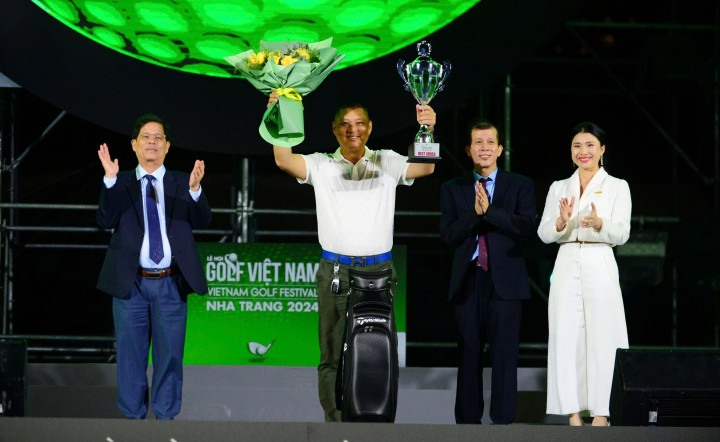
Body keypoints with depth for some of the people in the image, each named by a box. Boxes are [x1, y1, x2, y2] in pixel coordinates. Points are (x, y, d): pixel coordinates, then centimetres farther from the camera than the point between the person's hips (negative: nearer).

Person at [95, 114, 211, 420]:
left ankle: (165, 418, 13)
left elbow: (202, 221, -5)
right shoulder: (120, 184, 6)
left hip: (170, 285, 1)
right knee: (131, 356, 5)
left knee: (170, 355, 5)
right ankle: (133, 418, 14)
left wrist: (195, 189, -24)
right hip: (131, 283, -1)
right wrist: (110, 180, -21)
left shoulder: (181, 184, 8)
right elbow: (105, 221, -8)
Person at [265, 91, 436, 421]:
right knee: (333, 357, 2)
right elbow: (284, 161, -11)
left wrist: (428, 130, -27)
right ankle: (335, 423, 9)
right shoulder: (321, 165, 4)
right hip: (335, 273, -1)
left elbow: (424, 167, -8)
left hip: (378, 272, 1)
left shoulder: (387, 163, 6)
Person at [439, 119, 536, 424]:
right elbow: (448, 235, 1)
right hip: (467, 282, 2)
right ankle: (468, 421, 10)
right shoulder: (453, 190, 12)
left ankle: (502, 421, 0)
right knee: (468, 354, 5)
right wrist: (475, 213, -13)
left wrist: (489, 210, -15)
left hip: (504, 281, -2)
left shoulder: (520, 186, 7)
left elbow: (526, 228, -7)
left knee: (504, 354, -4)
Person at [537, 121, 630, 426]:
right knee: (566, 338, -2)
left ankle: (601, 415, -8)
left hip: (600, 267, -3)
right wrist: (562, 221, -16)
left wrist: (598, 223, -26)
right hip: (566, 266, 3)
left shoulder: (617, 187, 6)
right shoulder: (559, 189, 15)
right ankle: (573, 415, 0)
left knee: (602, 338, -8)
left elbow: (621, 233, -5)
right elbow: (544, 233, 6)